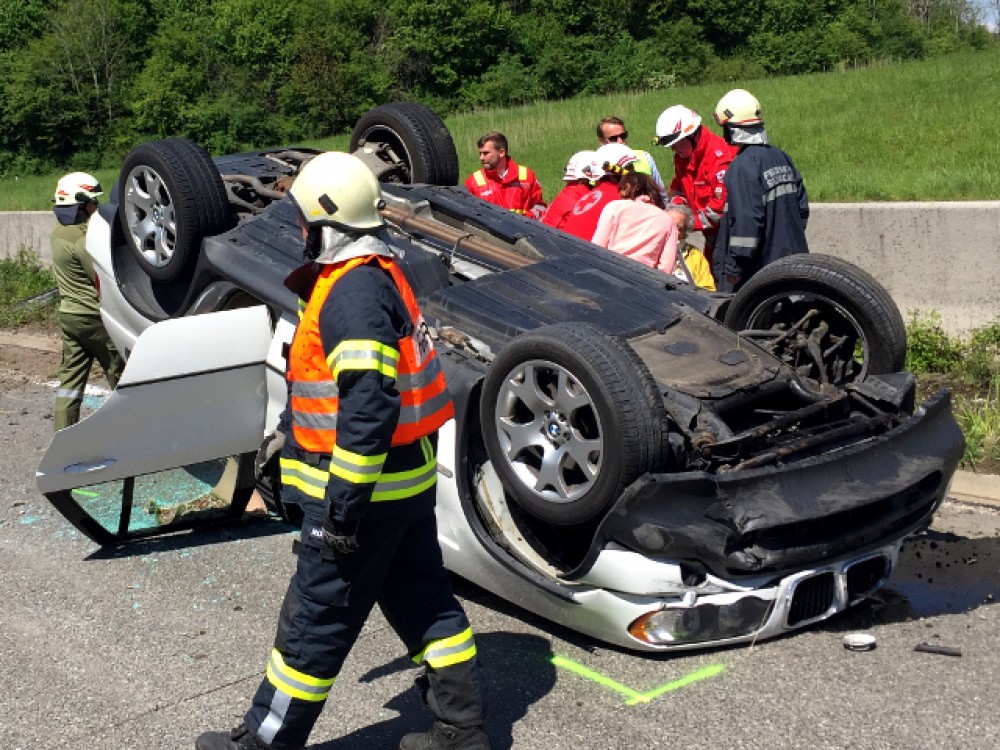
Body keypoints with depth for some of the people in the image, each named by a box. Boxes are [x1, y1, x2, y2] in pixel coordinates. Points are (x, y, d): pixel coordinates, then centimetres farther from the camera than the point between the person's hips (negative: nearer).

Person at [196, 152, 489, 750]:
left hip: (362, 486, -10)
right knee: (422, 599, 16)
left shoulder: (351, 292, -20)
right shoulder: (382, 274, 11)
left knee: (316, 618, 5)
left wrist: (343, 504, -24)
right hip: (408, 477, 10)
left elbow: (368, 408, -28)